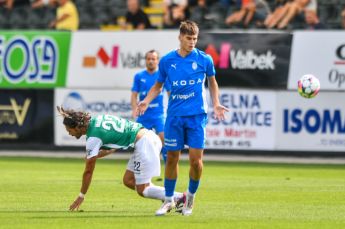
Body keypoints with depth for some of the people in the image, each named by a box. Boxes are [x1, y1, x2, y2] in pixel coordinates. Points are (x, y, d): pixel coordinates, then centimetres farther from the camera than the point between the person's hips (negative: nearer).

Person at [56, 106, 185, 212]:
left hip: (143, 143, -9)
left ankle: (180, 198, -10)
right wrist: (94, 155, 15)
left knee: (142, 190, -2)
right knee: (128, 181, 13)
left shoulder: (92, 139, -12)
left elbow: (88, 171, -4)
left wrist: (81, 196, 6)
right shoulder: (96, 119, 12)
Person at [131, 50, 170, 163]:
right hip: (143, 116, 2)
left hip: (159, 115, -2)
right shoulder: (139, 76, 5)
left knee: (163, 138, -15)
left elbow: (170, 93, 7)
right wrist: (135, 109, -10)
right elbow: (134, 94, 5)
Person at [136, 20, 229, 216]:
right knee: (172, 158, 5)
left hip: (197, 116, -1)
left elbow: (212, 82, 15)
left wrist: (216, 104, 4)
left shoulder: (204, 59, -1)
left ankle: (191, 196, 17)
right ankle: (169, 200, 18)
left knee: (196, 159, -6)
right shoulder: (167, 61, 2)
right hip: (174, 116, 1)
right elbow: (158, 85, 14)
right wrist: (146, 101, -2)